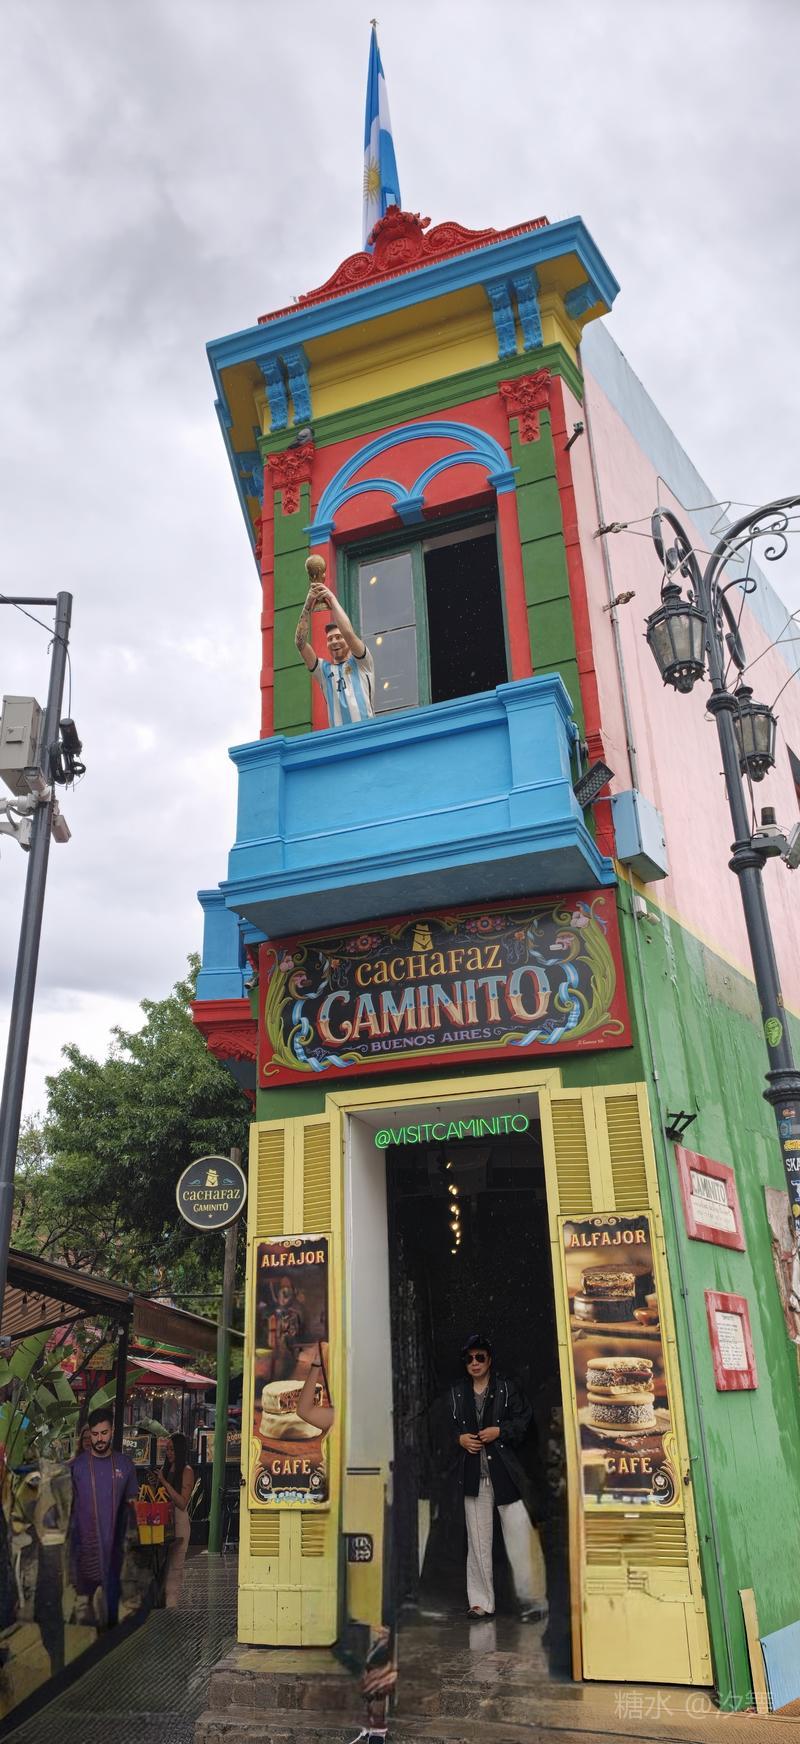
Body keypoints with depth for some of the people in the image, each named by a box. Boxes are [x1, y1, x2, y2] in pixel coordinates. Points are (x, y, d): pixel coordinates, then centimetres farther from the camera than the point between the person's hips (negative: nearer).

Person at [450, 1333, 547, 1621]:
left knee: (519, 1535, -4)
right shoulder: (456, 1392, 11)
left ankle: (532, 1600, 4)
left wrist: (500, 1431, -12)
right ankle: (481, 1602, 15)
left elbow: (523, 1420, -1)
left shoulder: (507, 1388, 3)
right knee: (478, 1539, 7)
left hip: (505, 1470, -3)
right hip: (473, 1473, 3)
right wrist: (460, 1438, -3)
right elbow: (447, 1427, 16)